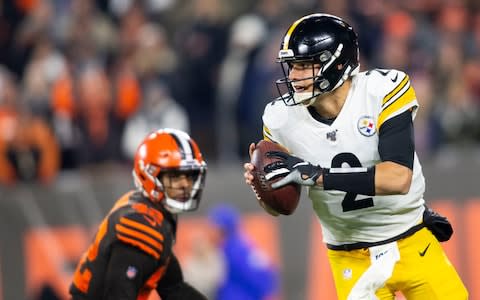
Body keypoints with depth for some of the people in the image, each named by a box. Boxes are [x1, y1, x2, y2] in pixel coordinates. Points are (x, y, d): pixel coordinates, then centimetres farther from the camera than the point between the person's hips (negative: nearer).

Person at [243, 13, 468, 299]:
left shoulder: (382, 91, -19)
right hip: (351, 260, 1)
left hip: (412, 243, -1)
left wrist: (313, 175, -32)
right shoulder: (282, 118, -9)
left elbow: (398, 178, -29)